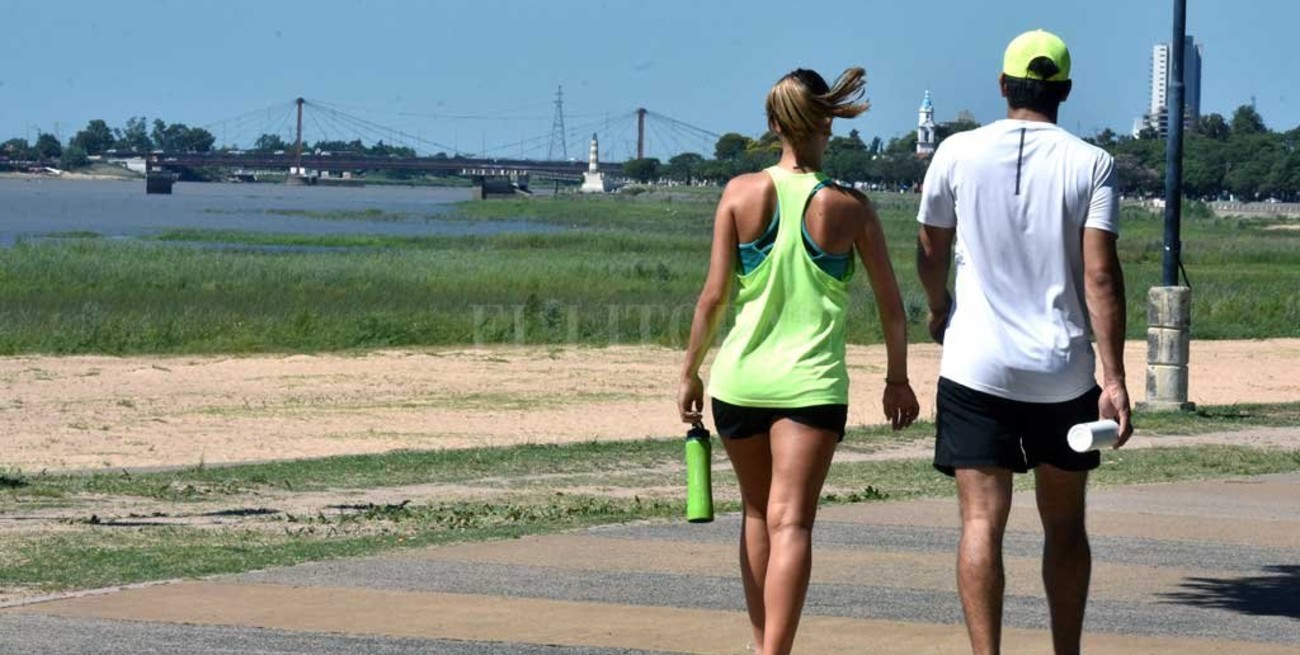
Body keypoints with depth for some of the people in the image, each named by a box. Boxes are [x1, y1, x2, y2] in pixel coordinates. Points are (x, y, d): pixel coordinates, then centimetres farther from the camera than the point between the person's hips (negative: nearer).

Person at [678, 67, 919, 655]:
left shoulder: (741, 194, -2)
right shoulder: (849, 208, -2)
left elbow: (715, 293, -4)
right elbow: (890, 304, 3)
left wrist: (690, 372, 7)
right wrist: (897, 377, 17)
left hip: (740, 379, 2)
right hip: (812, 384, -2)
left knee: (758, 513, 20)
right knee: (791, 523, -7)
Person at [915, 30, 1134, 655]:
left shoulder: (959, 152, 0)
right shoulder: (1091, 164, -2)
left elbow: (930, 252, 11)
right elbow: (1100, 275, -10)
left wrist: (940, 308, 32)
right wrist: (1114, 379, -10)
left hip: (976, 367, -1)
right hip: (1064, 371, 1)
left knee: (982, 522, -4)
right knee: (1064, 524, 15)